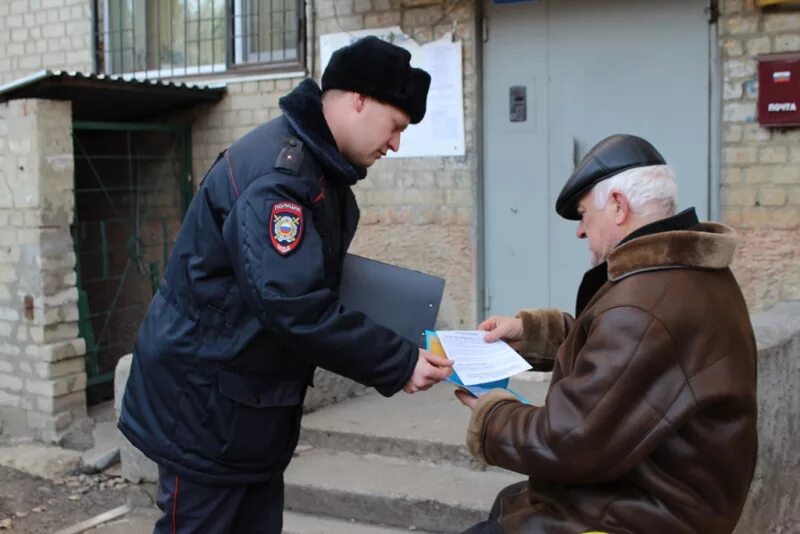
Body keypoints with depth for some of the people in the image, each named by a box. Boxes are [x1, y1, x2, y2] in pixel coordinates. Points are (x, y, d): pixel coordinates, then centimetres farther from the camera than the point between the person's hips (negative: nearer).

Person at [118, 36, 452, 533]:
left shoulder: (320, 167, 8)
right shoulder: (276, 172, -25)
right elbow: (293, 304, -31)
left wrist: (395, 350, 3)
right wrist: (398, 364, -25)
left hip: (255, 404, 10)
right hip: (203, 404, -9)